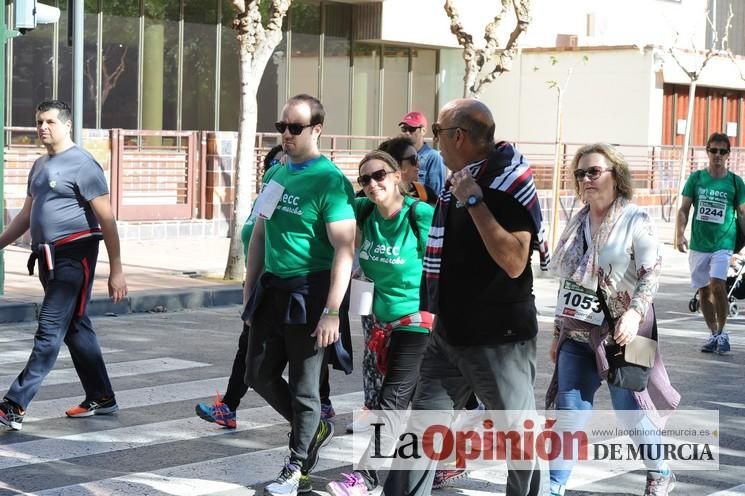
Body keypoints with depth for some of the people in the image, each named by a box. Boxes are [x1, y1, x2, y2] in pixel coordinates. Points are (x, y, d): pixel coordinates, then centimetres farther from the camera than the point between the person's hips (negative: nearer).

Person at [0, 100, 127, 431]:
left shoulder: (82, 164, -10)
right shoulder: (39, 166, 16)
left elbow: (106, 219, -11)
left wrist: (116, 271, -14)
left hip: (73, 258, -9)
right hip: (49, 259, 9)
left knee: (50, 331, -10)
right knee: (76, 329, 14)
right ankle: (101, 398, 24)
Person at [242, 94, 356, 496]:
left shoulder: (330, 181, -13)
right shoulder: (275, 174, 10)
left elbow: (344, 250, -18)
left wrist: (332, 311, -23)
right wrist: (250, 290, 16)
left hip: (308, 293, -7)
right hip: (272, 289, 7)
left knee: (303, 386, 3)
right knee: (259, 375, 12)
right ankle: (315, 429, 33)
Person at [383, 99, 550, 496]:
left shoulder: (508, 183, -15)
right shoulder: (456, 182, 10)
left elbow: (514, 262, -28)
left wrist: (474, 201, -26)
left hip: (499, 340, -8)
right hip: (448, 336, 8)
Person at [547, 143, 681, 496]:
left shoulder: (635, 220, -8)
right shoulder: (577, 223, 10)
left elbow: (652, 273, -12)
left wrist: (635, 313, -26)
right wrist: (558, 333, 15)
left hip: (619, 334, -5)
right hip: (577, 335, 5)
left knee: (630, 410, 5)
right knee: (568, 413, -1)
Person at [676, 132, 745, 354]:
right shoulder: (696, 178, 4)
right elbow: (684, 209, 4)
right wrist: (680, 234, -10)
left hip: (723, 244, -2)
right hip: (698, 244, 3)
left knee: (717, 285, -18)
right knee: (704, 291, 8)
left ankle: (722, 332, -1)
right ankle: (714, 334, 22)